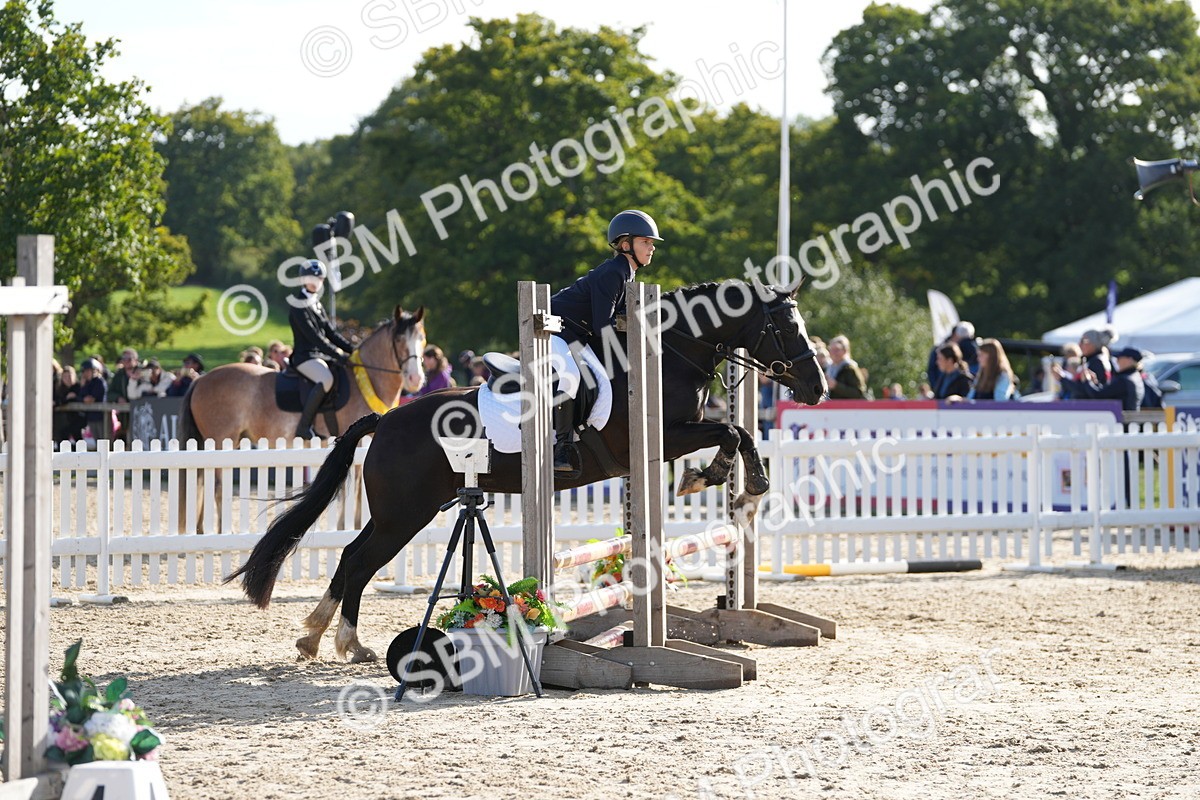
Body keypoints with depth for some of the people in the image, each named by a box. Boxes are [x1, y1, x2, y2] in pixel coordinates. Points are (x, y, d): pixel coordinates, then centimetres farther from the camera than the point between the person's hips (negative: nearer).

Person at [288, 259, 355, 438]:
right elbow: (314, 337, -19)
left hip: (321, 355, 10)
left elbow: (331, 333, 16)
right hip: (305, 356, -10)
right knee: (326, 379, -35)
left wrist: (352, 349, 3)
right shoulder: (299, 309, -11)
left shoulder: (317, 305, 17)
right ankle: (304, 427, -31)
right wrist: (338, 355, -24)